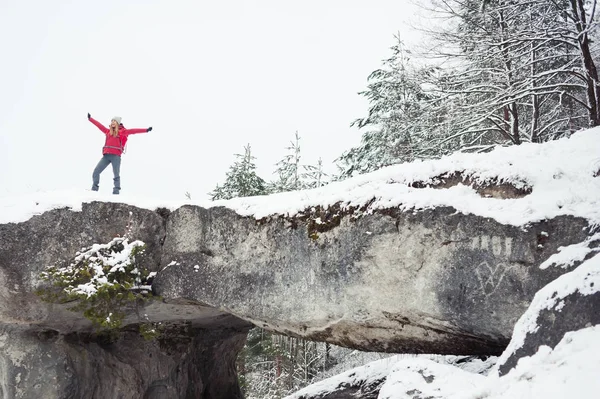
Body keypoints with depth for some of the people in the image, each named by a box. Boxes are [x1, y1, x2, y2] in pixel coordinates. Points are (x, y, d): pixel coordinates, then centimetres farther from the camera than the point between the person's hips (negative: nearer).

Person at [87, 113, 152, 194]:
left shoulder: (121, 132, 4)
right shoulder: (108, 131, 17)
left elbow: (132, 131, -4)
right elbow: (99, 125, 27)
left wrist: (146, 130, -12)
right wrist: (90, 118, 36)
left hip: (116, 156, -4)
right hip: (106, 156, 4)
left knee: (116, 175, -6)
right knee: (96, 171, -1)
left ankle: (116, 190, -5)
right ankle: (94, 187, 6)